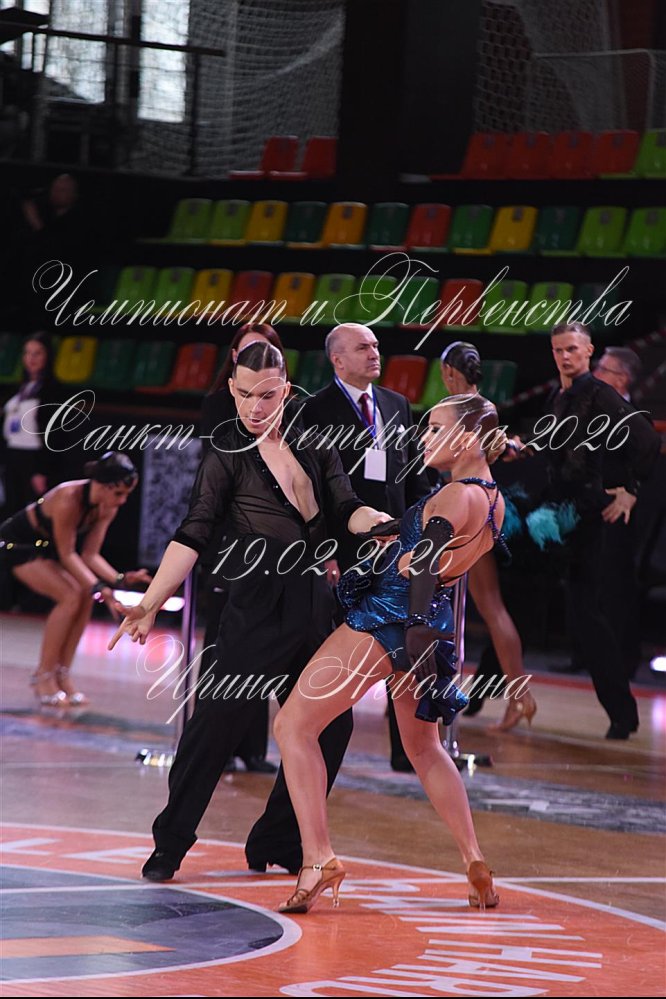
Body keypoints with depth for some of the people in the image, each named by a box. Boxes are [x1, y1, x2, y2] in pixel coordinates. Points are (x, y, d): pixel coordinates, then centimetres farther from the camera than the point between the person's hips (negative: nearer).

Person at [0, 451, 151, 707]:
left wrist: (121, 579, -23)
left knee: (85, 596, -9)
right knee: (71, 596, -21)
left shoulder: (107, 508, -13)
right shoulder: (69, 499, -36)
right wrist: (99, 588, -35)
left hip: (45, 546, 8)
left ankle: (61, 675, -2)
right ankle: (44, 675, -12)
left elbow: (90, 555, -9)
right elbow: (67, 555, -29)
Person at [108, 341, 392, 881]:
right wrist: (149, 604, -19)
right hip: (257, 605, -6)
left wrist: (386, 524, -17)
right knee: (218, 719, -10)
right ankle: (169, 845, -1)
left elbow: (347, 509, 5)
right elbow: (193, 536, -9)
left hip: (314, 603, 6)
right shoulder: (227, 456, -2)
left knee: (330, 725, 6)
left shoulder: (313, 447, 13)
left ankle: (276, 842, 17)